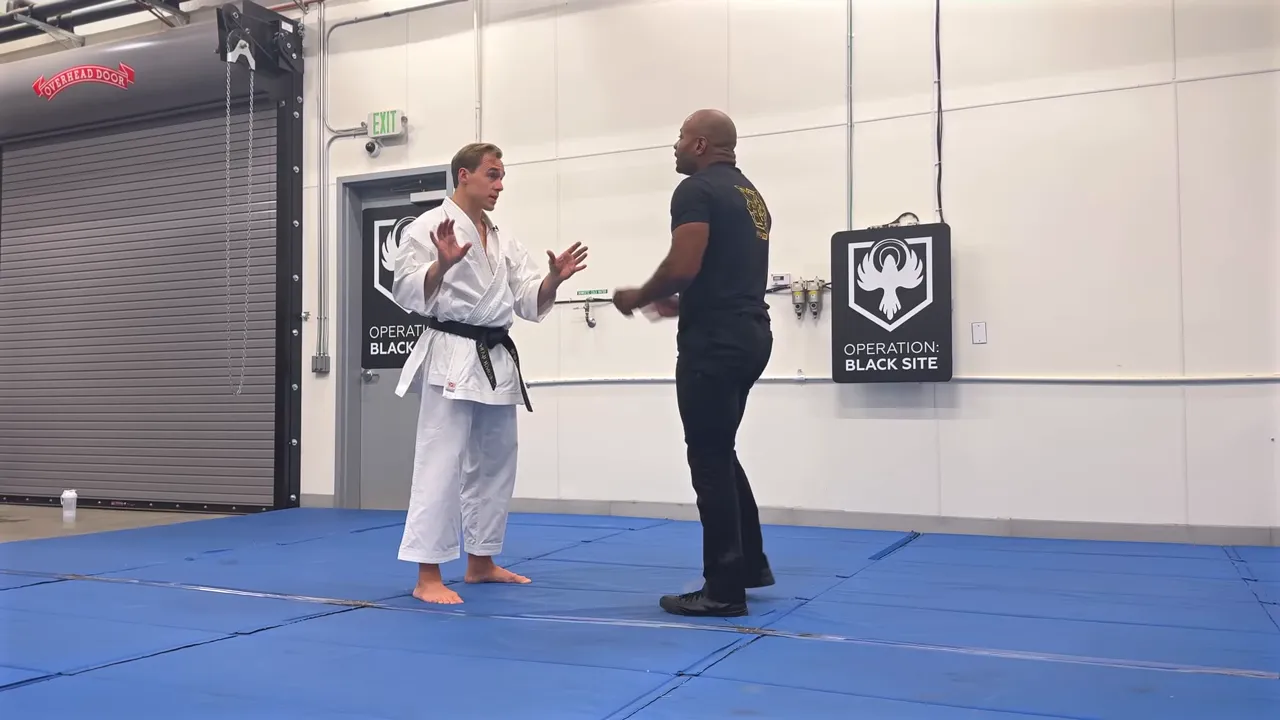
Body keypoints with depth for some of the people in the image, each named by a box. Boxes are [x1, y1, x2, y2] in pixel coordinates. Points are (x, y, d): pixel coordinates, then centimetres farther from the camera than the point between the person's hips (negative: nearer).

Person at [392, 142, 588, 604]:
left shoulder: (504, 240, 15)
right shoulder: (429, 227, -6)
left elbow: (530, 303, 13)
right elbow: (408, 294, -14)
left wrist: (554, 279, -5)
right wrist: (442, 265, -30)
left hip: (496, 359, 8)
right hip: (451, 357, -8)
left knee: (494, 464, 14)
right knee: (441, 463, -9)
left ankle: (481, 562, 26)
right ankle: (427, 576, -3)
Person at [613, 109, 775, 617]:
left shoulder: (696, 190, -9)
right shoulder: (751, 196, 20)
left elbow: (683, 265, -21)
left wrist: (640, 298, -4)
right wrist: (679, 303, 24)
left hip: (714, 340, -10)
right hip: (749, 333, 10)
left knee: (709, 461, -2)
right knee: (719, 452, 21)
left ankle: (724, 589, 5)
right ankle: (751, 563, 28)